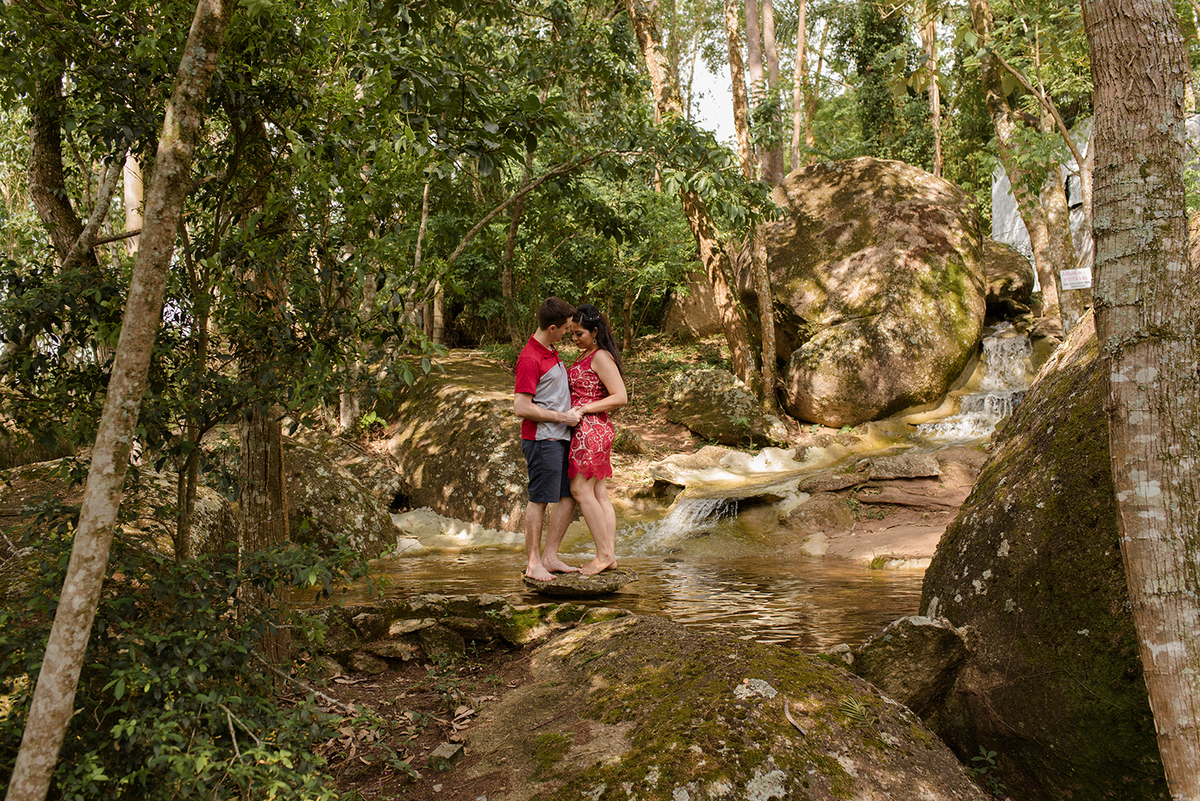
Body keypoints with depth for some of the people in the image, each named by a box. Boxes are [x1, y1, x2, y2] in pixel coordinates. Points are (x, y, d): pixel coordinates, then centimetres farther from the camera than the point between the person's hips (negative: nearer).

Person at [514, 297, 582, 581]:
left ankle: (550, 556, 15)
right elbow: (521, 407, -20)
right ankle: (533, 562, 6)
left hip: (560, 438, 9)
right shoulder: (529, 359, -15)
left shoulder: (552, 352, 15)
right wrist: (562, 416, -15)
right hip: (542, 439, -9)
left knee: (569, 496, 8)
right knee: (539, 499, -3)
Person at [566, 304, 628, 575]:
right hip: (584, 430, 10)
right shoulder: (584, 356, 17)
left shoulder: (601, 357, -11)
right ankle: (610, 553, 9)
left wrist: (582, 409, -18)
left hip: (592, 429, -10)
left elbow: (620, 397, -17)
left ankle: (604, 554, -4)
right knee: (598, 492, 7)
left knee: (581, 489, -8)